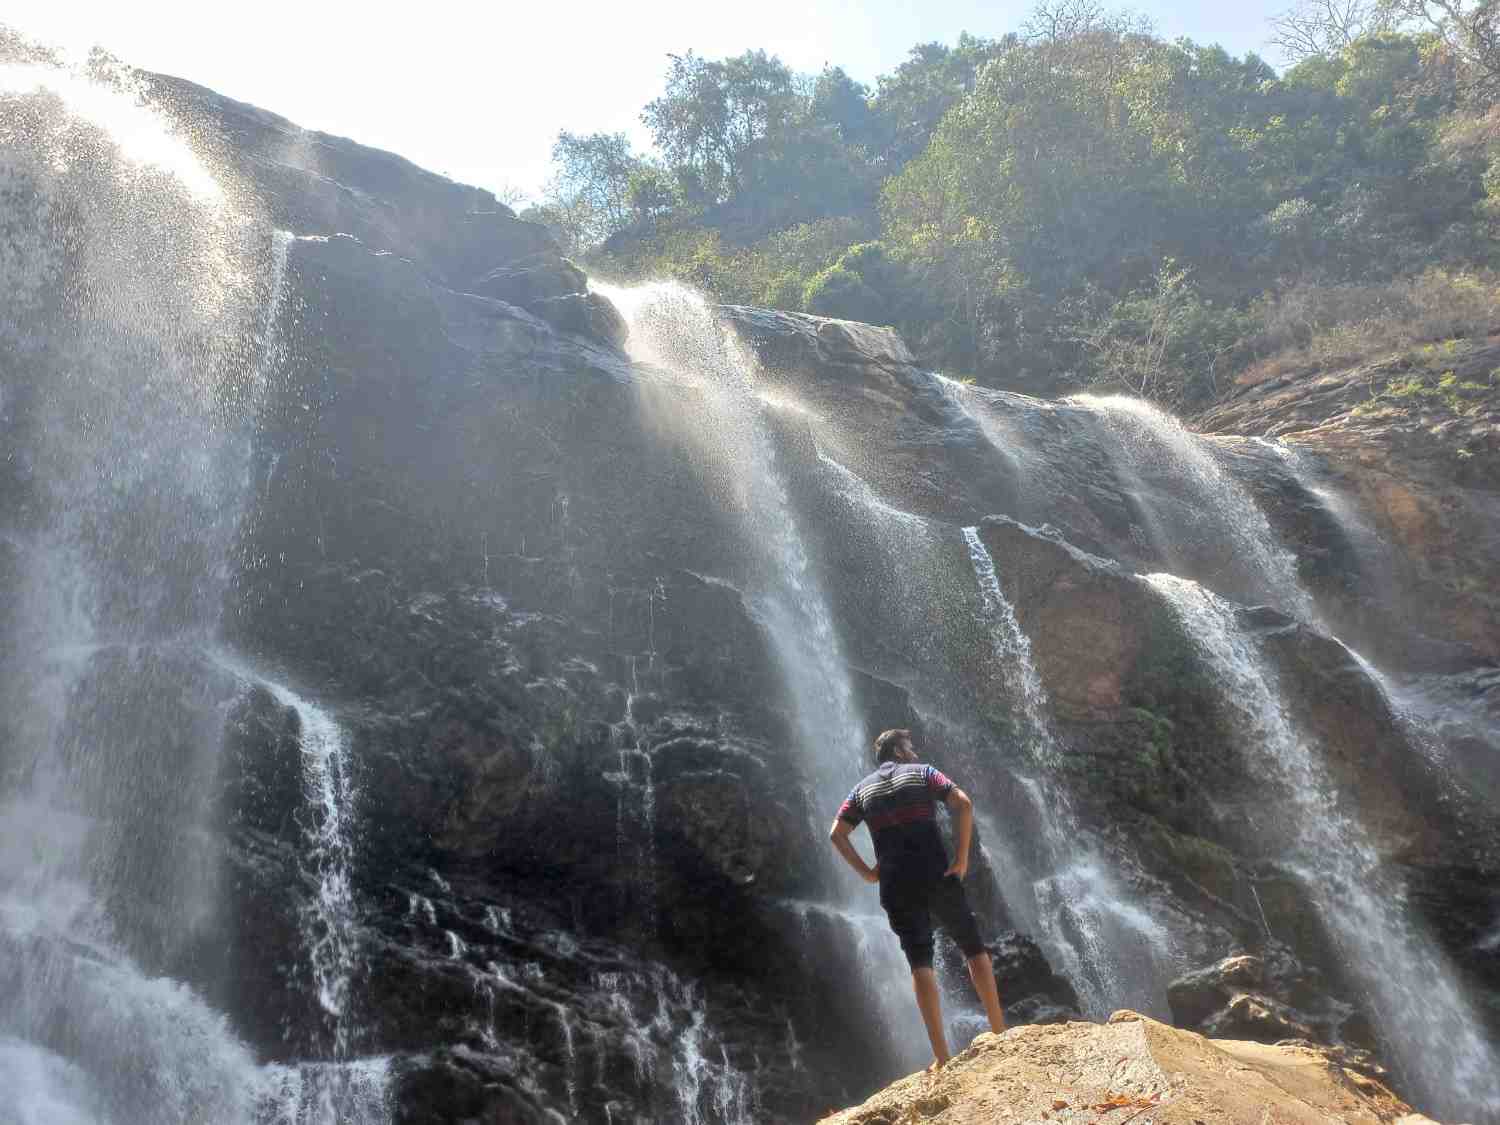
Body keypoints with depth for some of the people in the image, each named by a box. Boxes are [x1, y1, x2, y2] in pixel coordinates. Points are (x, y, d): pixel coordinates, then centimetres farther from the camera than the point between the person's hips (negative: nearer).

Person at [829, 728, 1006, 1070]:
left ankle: (941, 1055, -3)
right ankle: (999, 1032, 15)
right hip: (937, 877, -2)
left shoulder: (863, 789, 14)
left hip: (896, 887, 2)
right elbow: (963, 803, -9)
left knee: (920, 964, 2)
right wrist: (962, 857, -6)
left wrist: (866, 872, 6)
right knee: (974, 949, 14)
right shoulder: (922, 773, 7)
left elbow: (836, 833, 3)